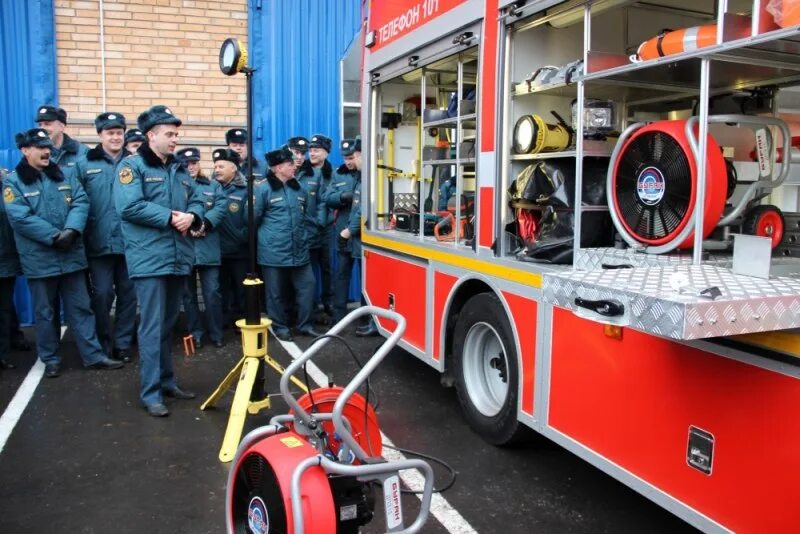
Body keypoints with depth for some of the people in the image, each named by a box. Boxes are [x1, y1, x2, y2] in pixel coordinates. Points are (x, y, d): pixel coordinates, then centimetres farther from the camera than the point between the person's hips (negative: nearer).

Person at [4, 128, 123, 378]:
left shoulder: (65, 176, 10)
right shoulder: (14, 182, -1)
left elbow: (81, 203, -3)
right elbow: (20, 217, -14)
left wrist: (71, 230, -20)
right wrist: (55, 236, -20)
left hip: (71, 255, 3)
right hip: (39, 259, -3)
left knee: (81, 307, 7)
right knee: (45, 312, 8)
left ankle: (93, 355, 12)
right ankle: (50, 359, 21)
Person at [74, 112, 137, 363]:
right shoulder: (84, 164, 4)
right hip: (99, 243, -1)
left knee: (128, 294, 8)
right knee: (102, 294, 1)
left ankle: (123, 344, 21)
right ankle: (103, 345, 18)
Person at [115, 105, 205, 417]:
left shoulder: (179, 169, 17)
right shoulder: (132, 166, -5)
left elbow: (196, 200, 15)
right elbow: (129, 207, -18)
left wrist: (191, 216, -7)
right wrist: (170, 217, -17)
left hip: (179, 257, 7)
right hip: (150, 259, -7)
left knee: (168, 324, 15)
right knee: (152, 327, -6)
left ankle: (166, 381, 26)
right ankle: (150, 393, 1)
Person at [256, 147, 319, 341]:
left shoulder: (298, 188, 11)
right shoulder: (264, 189, -9)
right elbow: (254, 217, -3)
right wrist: (267, 235, 8)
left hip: (299, 250, 5)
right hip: (274, 251, -5)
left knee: (307, 285, 5)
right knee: (276, 292, 5)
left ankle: (305, 324, 19)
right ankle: (280, 327, 21)